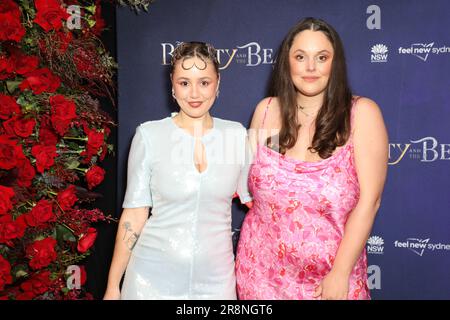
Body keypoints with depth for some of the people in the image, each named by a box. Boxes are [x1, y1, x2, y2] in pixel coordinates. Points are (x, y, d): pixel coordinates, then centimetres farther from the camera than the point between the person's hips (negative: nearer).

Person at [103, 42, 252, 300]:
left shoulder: (237, 135, -2)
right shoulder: (149, 136, -8)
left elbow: (256, 200, 9)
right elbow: (134, 214, -4)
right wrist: (113, 286, -2)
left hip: (216, 279, 2)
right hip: (152, 278, -1)